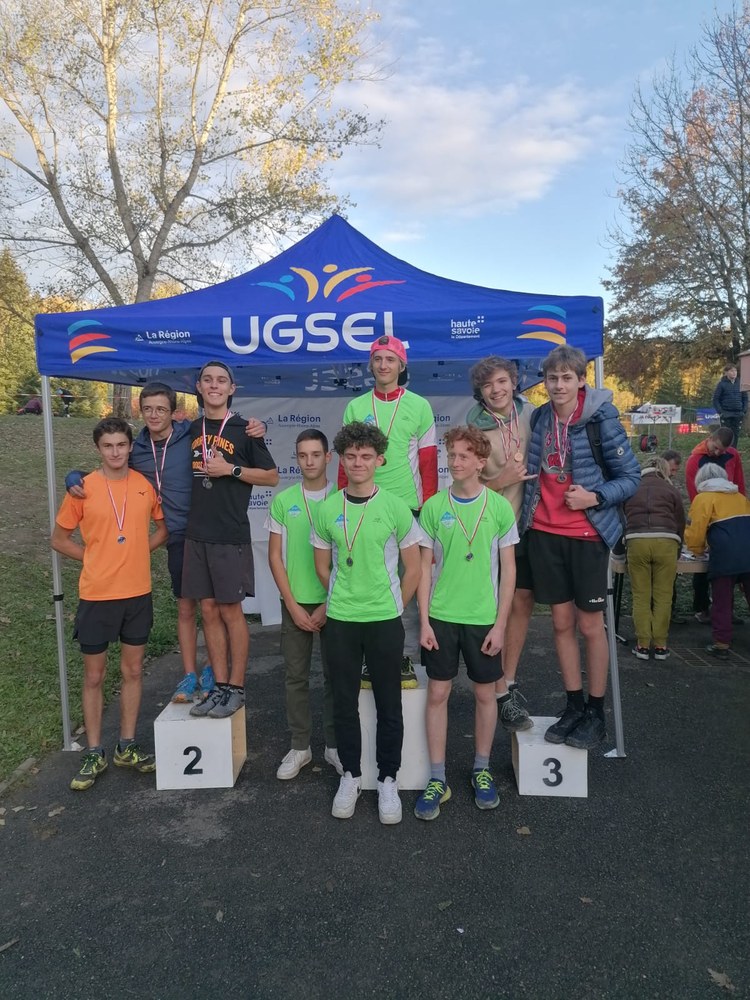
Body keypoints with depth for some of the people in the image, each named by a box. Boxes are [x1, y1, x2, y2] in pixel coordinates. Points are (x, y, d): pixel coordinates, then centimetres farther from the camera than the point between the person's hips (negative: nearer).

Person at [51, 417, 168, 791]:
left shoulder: (146, 486, 0)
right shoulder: (82, 488, -7)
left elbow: (163, 528, 13)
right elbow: (59, 539, 2)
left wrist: (135, 551, 0)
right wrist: (98, 558, -4)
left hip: (138, 594, 3)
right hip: (96, 596, -2)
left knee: (132, 671, 12)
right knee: (94, 676, 8)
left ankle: (126, 747, 26)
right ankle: (94, 754, 21)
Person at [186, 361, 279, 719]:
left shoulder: (244, 430, -2)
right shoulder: (192, 430, 12)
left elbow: (272, 476, -2)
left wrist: (231, 469, -11)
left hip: (231, 535, -5)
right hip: (196, 533, 5)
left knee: (230, 610, 0)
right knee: (208, 610, 8)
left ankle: (236, 689, 11)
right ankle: (220, 686, 18)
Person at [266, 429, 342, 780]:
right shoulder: (283, 500, 1)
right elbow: (275, 555, 2)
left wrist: (329, 604, -8)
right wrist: (293, 605, -5)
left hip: (333, 602, -1)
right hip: (295, 602, 1)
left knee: (334, 675, 7)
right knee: (296, 676, 8)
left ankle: (333, 746, 22)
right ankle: (300, 747, 22)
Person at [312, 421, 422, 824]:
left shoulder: (396, 508, -5)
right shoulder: (327, 509, 0)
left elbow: (413, 568, 2)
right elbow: (323, 566, 11)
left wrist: (392, 608, 3)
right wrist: (342, 599, 9)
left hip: (385, 620, -1)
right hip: (340, 620, 2)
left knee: (389, 704, 7)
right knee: (344, 702, 11)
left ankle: (388, 780, 24)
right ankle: (350, 775, 29)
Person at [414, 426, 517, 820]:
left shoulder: (499, 507, -4)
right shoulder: (433, 506, -2)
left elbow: (508, 569, 0)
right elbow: (425, 567, 2)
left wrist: (500, 623, -4)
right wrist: (424, 620, -3)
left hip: (484, 617, 0)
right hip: (441, 616, 1)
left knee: (485, 693, 11)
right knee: (437, 693, 5)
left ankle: (481, 769, 30)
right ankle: (437, 778, 17)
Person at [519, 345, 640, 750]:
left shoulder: (601, 419, -9)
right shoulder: (540, 418, 5)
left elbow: (631, 477, -5)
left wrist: (595, 497, -19)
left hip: (587, 533, -4)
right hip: (545, 532, 4)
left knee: (590, 624, 5)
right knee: (561, 621, 11)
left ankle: (596, 713, 20)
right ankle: (573, 706, 24)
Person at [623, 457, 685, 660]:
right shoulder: (670, 490, 18)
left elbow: (622, 519, 27)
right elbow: (680, 522, 19)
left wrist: (623, 545, 41)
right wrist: (677, 550, 33)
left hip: (636, 541, 1)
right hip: (666, 542, -1)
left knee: (640, 596, 6)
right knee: (663, 596, 6)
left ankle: (642, 645, 6)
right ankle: (660, 645, 10)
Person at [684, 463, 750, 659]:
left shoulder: (703, 498, 6)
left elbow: (695, 529, 0)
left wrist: (698, 550, 19)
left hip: (725, 556, -4)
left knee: (722, 602, 5)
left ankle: (721, 644, 7)